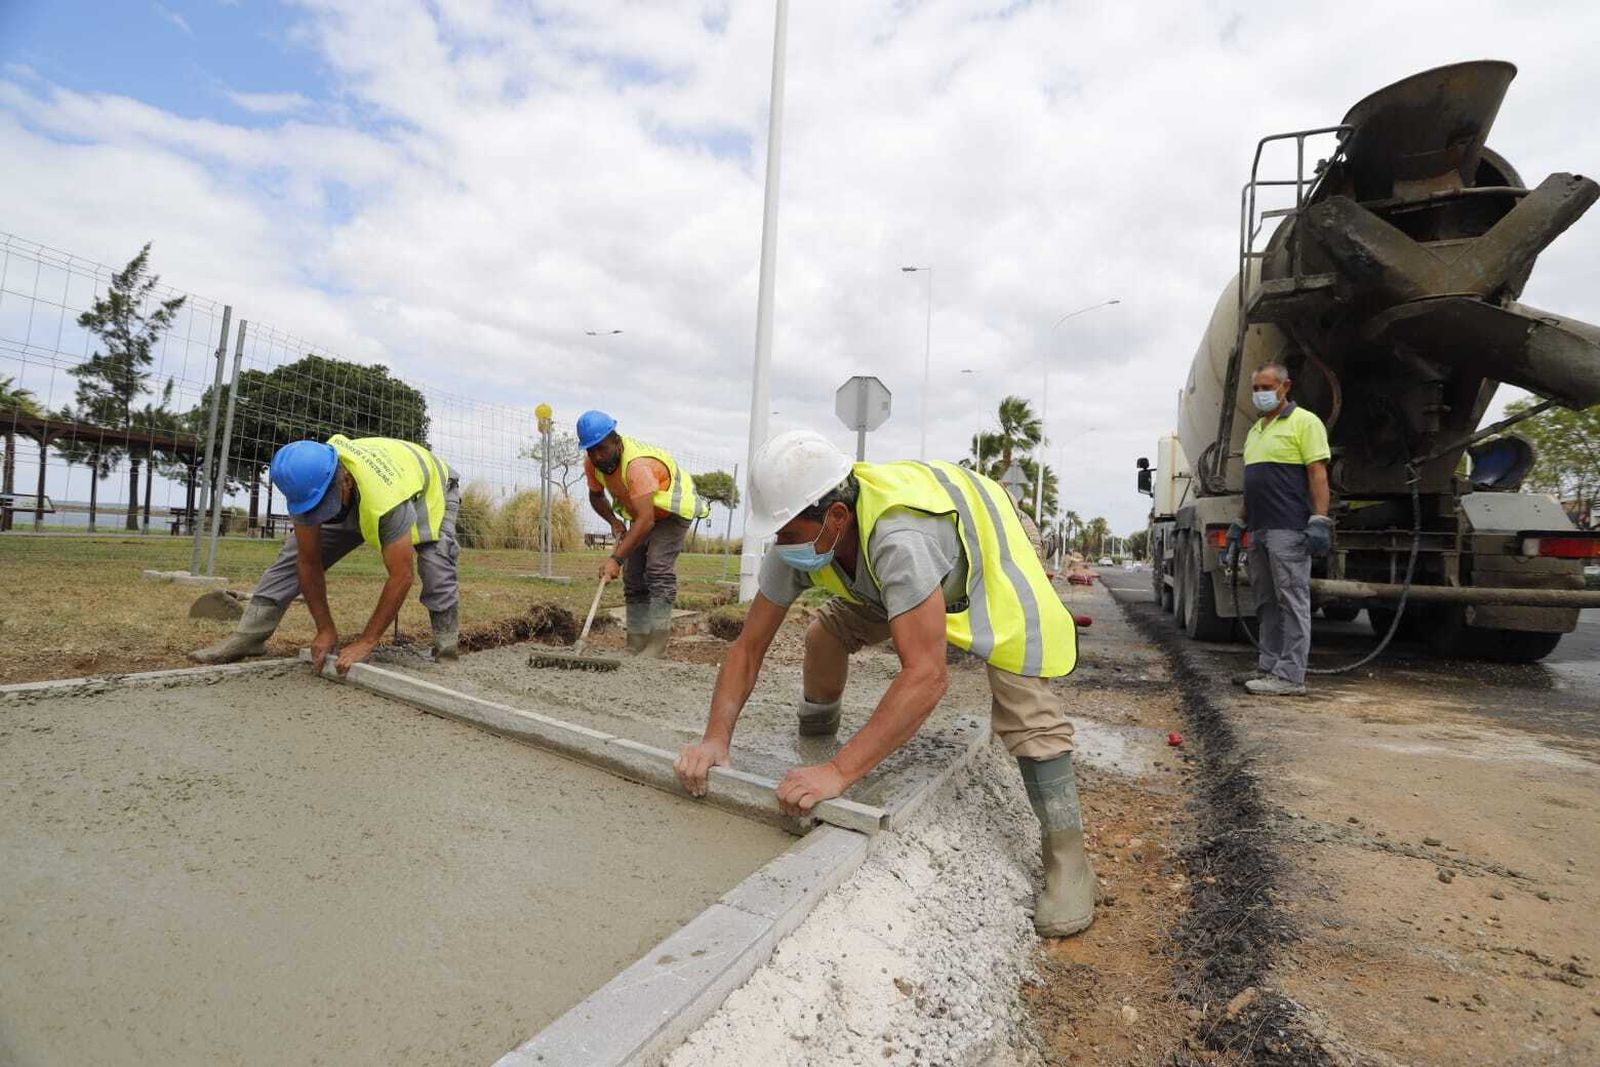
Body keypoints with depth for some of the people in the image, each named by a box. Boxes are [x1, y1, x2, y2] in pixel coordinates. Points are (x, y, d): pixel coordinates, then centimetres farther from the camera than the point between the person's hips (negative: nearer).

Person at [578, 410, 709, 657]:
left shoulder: (638, 465, -39)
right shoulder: (592, 462, -15)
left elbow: (646, 520, -46)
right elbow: (596, 497, 5)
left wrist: (616, 559, -51)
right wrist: (613, 521, -14)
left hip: (673, 510, -8)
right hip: (641, 514, 8)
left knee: (659, 570, -22)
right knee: (633, 577, 3)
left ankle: (656, 648, -23)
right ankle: (636, 648, 7)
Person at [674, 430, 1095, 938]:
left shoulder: (897, 538, -47)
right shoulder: (796, 540, -25)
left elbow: (927, 676, -51)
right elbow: (749, 645, -20)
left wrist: (840, 771, -52)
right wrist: (716, 737, -31)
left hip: (994, 553, -6)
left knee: (1024, 704, -21)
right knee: (827, 632, -5)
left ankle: (1067, 859, -4)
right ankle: (812, 745, 23)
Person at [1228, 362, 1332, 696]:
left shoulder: (1304, 422, -2)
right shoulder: (1255, 431, 22)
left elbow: (1318, 474, -10)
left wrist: (1319, 521, -18)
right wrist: (1239, 523, 21)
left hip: (1289, 530, -9)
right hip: (1259, 530, 9)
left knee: (1292, 600, -6)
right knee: (1266, 603, 11)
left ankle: (1290, 676, -4)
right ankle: (1268, 666, 18)